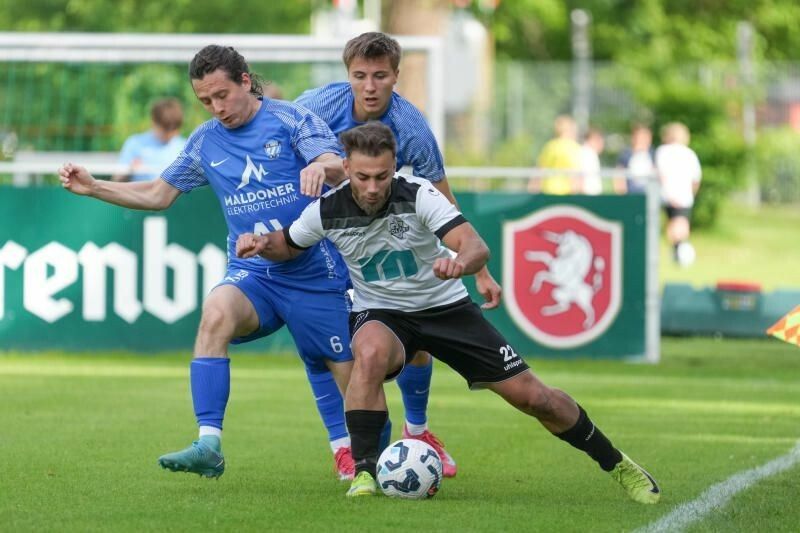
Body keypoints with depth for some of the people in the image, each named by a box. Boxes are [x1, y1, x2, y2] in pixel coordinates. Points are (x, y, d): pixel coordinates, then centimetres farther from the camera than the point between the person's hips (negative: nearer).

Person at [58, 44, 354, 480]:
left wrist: (321, 166, -42)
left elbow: (338, 168, -18)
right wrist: (93, 188, 7)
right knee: (216, 312, -31)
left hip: (314, 275, -2)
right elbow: (159, 194, 19)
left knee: (351, 377, 1)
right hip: (251, 273, 2)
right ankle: (208, 445, -36)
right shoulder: (205, 142, 9)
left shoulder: (290, 119, -4)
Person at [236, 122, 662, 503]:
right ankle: (364, 472, -30)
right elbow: (287, 247, 6)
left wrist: (459, 263, -56)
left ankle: (615, 464, 21)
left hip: (446, 307, 0)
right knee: (371, 353, -39)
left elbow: (476, 247, -33)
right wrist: (261, 244, -16)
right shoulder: (327, 211, -14)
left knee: (532, 396, -2)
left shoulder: (417, 195, -23)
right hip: (381, 315, 0)